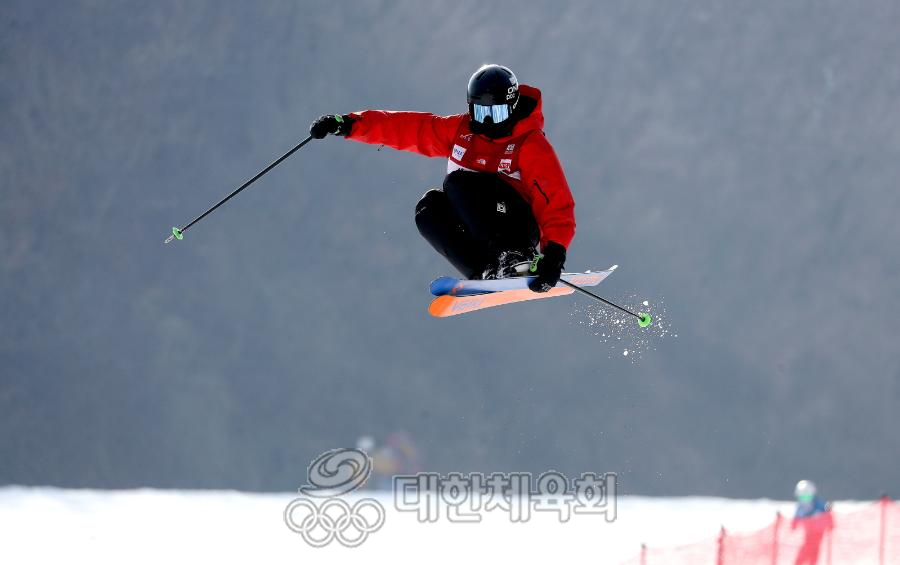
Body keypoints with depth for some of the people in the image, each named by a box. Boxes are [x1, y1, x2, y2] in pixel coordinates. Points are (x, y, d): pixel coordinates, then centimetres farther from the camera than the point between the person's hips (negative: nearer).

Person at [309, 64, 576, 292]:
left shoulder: (531, 144, -12)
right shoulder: (460, 130, 4)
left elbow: (556, 201, -21)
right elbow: (407, 128, 2)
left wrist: (555, 251, -37)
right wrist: (351, 124, -11)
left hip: (521, 227, -6)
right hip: (477, 235, 6)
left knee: (458, 182, -27)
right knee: (429, 206, -21)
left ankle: (516, 258, -38)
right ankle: (486, 272, -30)